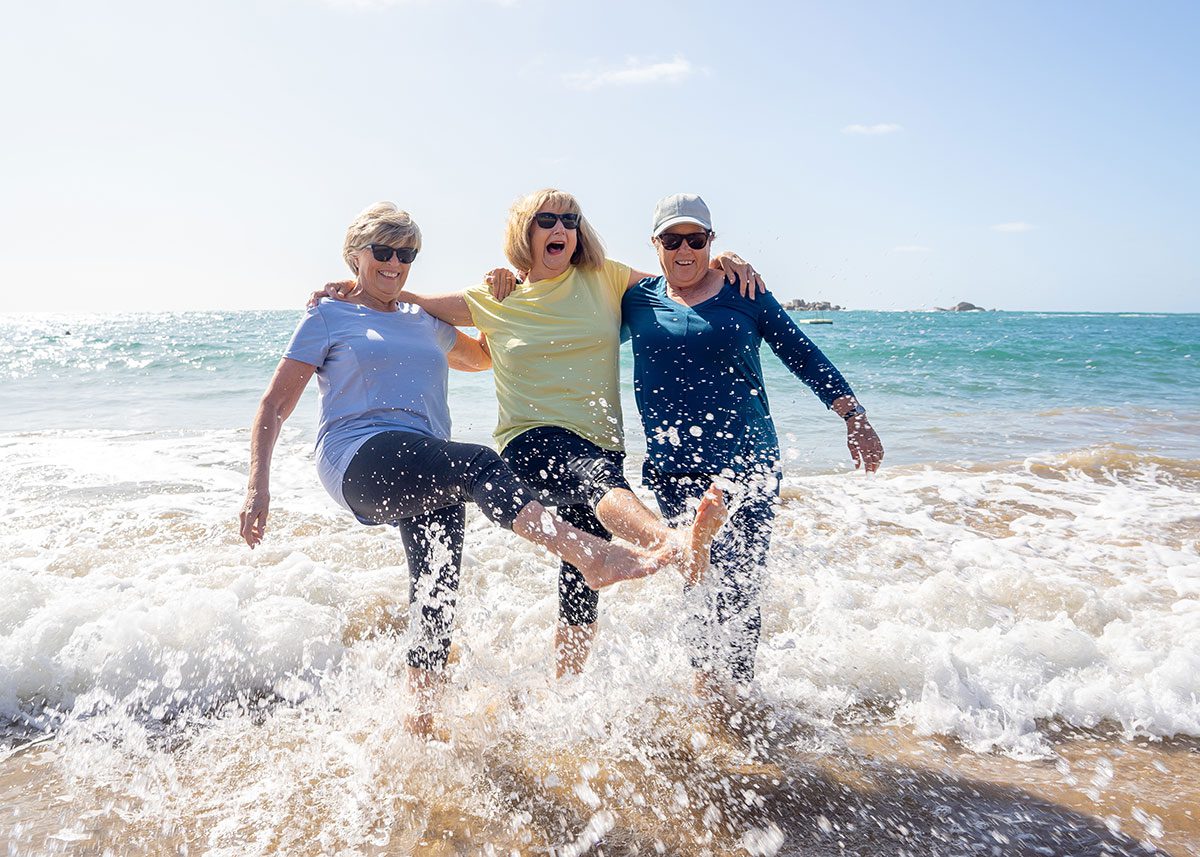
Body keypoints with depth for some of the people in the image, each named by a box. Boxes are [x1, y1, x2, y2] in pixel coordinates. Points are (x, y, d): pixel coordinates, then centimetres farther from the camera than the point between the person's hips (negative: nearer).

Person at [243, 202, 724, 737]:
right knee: (478, 464, -33)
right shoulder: (328, 318, 13)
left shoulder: (424, 324, 26)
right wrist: (258, 484, -3)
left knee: (438, 598, -3)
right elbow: (274, 406, 9)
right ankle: (594, 555, -50)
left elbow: (484, 357, 42)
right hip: (359, 459, -6)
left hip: (427, 477, 6)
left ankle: (419, 723, 15)